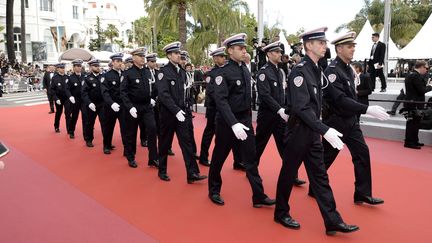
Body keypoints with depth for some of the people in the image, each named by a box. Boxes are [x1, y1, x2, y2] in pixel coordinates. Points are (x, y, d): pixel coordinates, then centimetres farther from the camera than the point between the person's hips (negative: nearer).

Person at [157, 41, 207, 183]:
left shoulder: (182, 72, 10)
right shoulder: (164, 72, -10)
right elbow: (163, 94, -19)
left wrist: (184, 109, 8)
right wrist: (176, 111, -24)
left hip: (181, 112, 5)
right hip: (168, 113, -5)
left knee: (186, 141, 0)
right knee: (165, 143, 7)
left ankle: (192, 173, 0)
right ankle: (162, 171, 23)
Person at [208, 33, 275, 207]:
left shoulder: (245, 69, 6)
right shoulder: (223, 72, -15)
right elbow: (221, 100, -23)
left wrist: (247, 118, 14)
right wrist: (234, 123, -32)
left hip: (245, 119, 6)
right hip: (227, 121, -6)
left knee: (251, 158, 5)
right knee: (219, 158, 10)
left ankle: (259, 196, 12)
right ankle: (214, 191, 28)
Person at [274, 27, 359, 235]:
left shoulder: (316, 70, 9)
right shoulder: (300, 71, -17)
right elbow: (301, 108, -24)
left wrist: (319, 129, 15)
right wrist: (325, 130, -27)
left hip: (312, 132, 9)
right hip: (299, 131, -8)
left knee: (320, 175, 10)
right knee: (289, 173, 7)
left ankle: (333, 221, 17)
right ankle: (281, 213, 25)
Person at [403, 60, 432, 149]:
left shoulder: (411, 75, 14)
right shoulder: (416, 76, -18)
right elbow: (422, 90, -19)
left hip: (412, 103, 10)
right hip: (414, 104, -10)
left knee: (414, 123, 16)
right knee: (413, 123, -4)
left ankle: (414, 141, 24)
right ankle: (409, 142, 2)